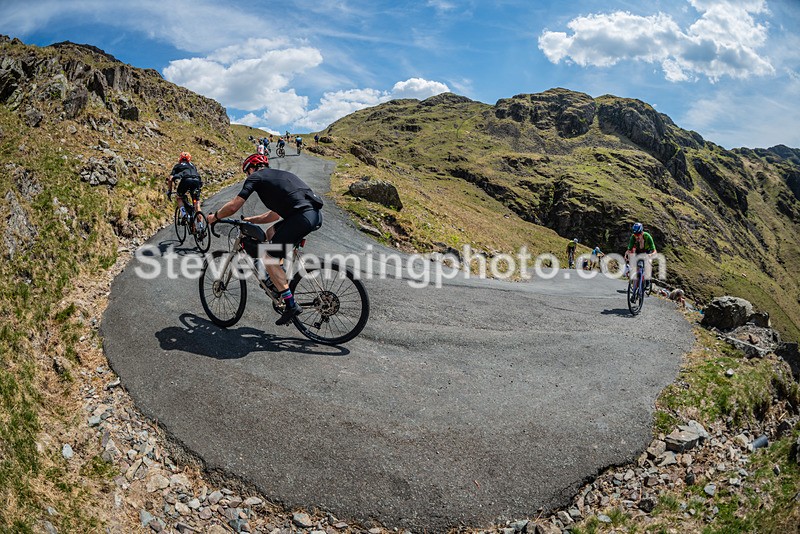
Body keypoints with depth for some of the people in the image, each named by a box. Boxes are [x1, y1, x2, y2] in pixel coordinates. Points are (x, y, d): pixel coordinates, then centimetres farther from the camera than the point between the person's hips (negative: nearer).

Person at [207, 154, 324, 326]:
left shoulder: (255, 177, 11)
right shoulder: (279, 175, 34)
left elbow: (233, 206, 7)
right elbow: (276, 214, 36)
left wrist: (215, 216, 25)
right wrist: (251, 220, 42)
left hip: (302, 217, -8)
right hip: (316, 214, 8)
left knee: (269, 260, 4)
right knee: (271, 233, 28)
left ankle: (291, 305, 3)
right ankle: (280, 281, 29)